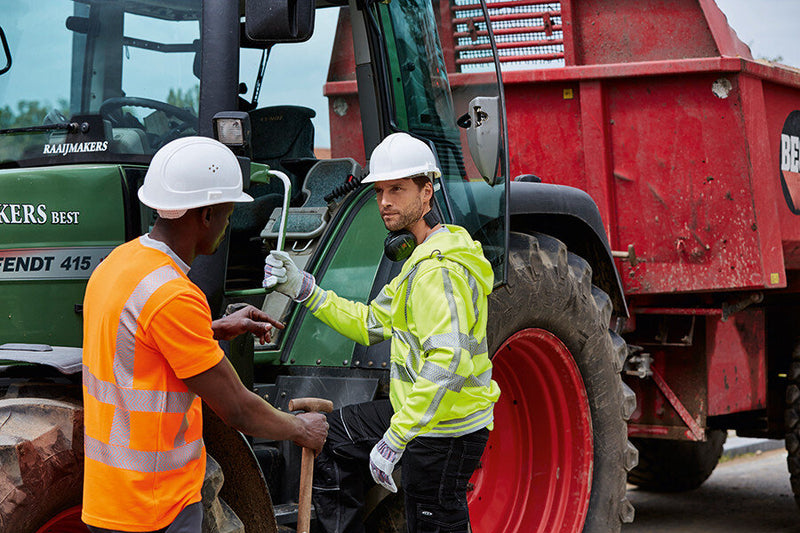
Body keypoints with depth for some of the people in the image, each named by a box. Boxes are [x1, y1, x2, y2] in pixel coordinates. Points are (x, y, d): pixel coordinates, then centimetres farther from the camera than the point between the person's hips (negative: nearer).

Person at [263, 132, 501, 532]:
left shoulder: (439, 271, -23)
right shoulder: (420, 258, 12)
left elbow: (449, 363, -33)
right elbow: (371, 323, 18)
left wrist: (395, 439, -32)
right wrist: (303, 289, 8)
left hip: (446, 432, -10)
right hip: (420, 412, 10)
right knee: (332, 438, 18)